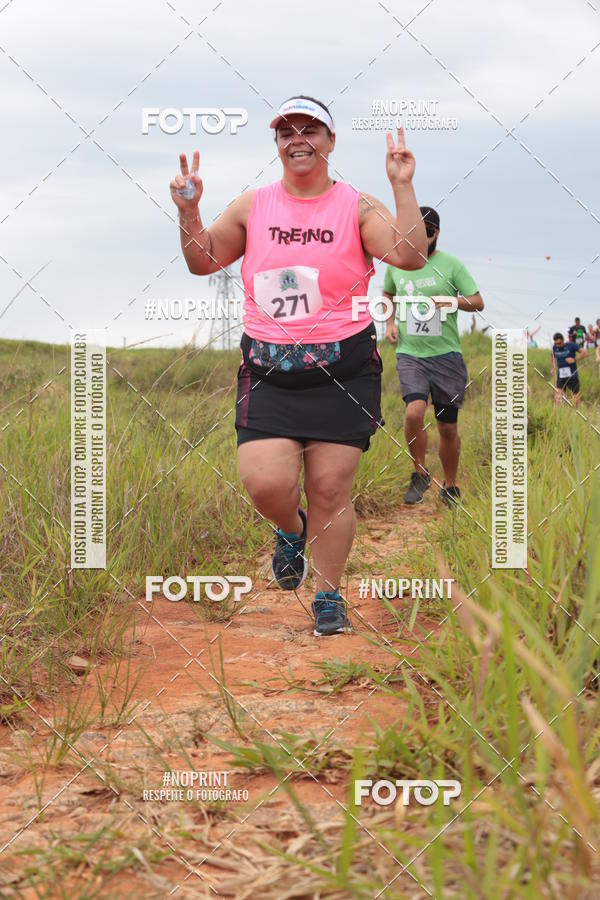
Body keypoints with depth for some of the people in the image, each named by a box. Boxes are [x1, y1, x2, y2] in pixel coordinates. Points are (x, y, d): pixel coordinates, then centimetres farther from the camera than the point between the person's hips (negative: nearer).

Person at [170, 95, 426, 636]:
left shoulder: (356, 207, 1)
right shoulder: (252, 206, 9)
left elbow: (410, 257, -11)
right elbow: (202, 263, 17)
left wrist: (403, 187, -17)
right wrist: (189, 211, 1)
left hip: (343, 368, -1)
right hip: (268, 370, 2)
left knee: (331, 489, 0)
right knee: (265, 483, -13)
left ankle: (329, 596, 20)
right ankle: (291, 530, 25)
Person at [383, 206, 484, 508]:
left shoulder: (451, 264, -1)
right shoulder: (396, 264, 7)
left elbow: (478, 302, -1)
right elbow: (388, 295, 26)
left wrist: (451, 301, -19)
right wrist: (390, 322, 9)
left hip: (446, 355, -1)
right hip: (410, 354, 1)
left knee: (448, 427, 6)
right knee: (414, 413, -22)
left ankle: (450, 487, 26)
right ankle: (420, 474, 0)